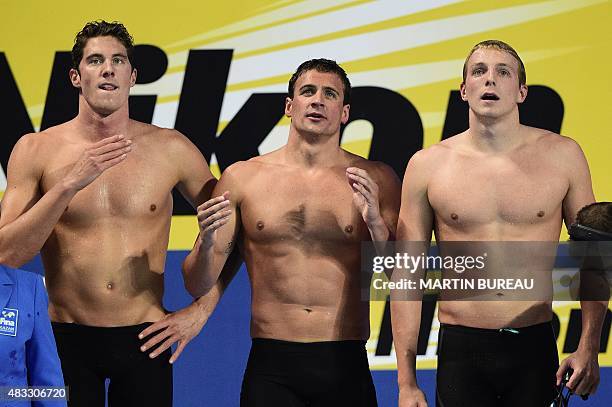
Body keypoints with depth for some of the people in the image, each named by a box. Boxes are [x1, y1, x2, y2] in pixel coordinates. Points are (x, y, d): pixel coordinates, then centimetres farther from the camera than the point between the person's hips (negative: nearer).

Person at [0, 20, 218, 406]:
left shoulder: (170, 149, 0)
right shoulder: (36, 150, -2)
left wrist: (200, 310, 3)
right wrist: (70, 183, -19)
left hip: (144, 341, 1)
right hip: (66, 339, 0)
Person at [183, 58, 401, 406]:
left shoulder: (376, 180, 4)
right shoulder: (242, 178, 5)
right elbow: (199, 287, 6)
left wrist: (375, 223, -15)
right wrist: (206, 243, -14)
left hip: (346, 366, 0)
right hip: (271, 365, 0)